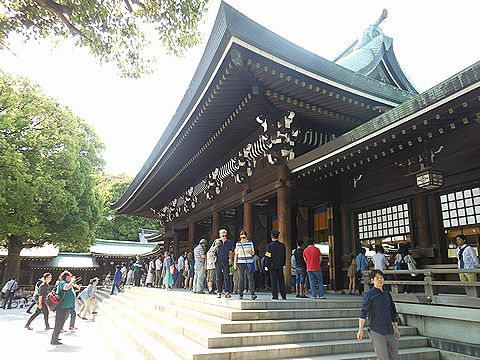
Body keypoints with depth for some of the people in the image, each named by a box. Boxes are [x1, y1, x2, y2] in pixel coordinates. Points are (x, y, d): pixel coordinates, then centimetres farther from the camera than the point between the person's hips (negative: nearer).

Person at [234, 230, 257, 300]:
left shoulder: (250, 243, 7)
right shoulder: (238, 244, 9)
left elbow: (253, 253, 9)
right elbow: (236, 254, 13)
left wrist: (249, 251, -13)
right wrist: (235, 263, 7)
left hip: (249, 262, -1)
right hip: (240, 263, 1)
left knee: (250, 278, -8)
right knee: (241, 279, 1)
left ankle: (252, 294, -11)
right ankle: (240, 294, 10)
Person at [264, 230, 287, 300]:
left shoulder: (269, 245, -10)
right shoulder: (282, 245, 3)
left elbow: (268, 257, -10)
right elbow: (284, 256, 8)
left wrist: (266, 266, -4)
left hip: (272, 266, -4)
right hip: (280, 266, 4)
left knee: (274, 281, 2)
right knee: (281, 281, 10)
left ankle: (275, 296, 3)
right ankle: (284, 296, 12)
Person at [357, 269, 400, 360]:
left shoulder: (387, 294, 12)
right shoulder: (369, 294, -7)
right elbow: (363, 311, -14)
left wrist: (396, 328, 25)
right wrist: (360, 329, -22)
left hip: (390, 331, 6)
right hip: (376, 331, -6)